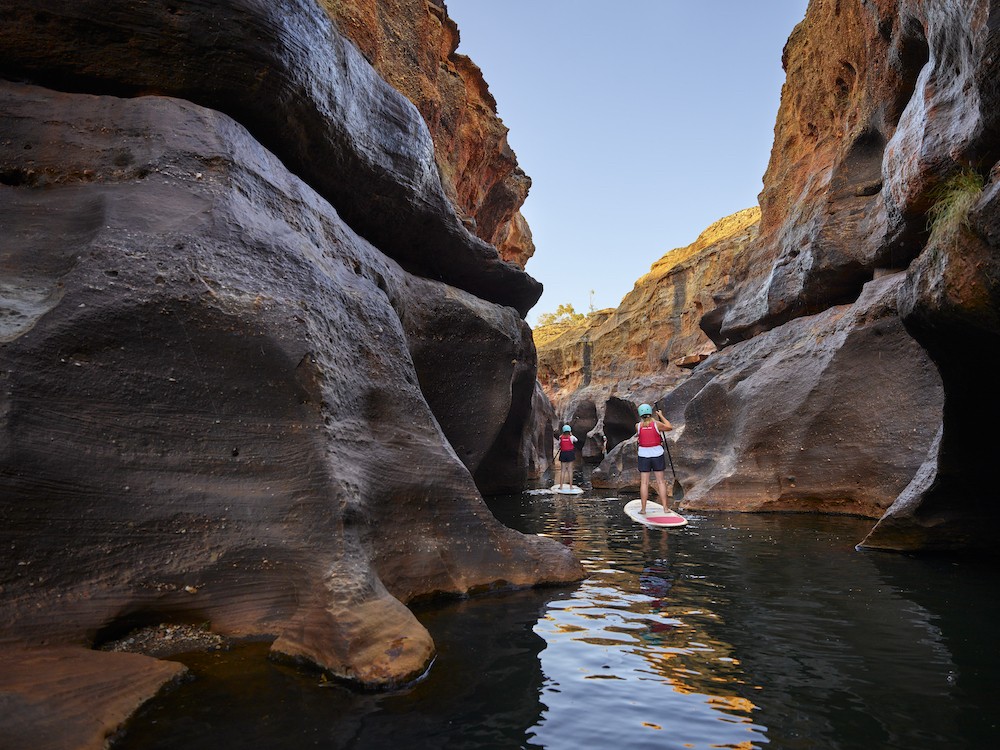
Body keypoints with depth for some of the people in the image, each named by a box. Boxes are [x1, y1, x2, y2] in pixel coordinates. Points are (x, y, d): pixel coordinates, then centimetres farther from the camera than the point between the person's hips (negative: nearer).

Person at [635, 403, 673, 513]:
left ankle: (643, 508, 3)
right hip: (657, 455, 0)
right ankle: (665, 507, 9)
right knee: (660, 481, 7)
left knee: (644, 483, 3)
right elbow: (670, 427, 8)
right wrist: (661, 416, 17)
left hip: (644, 455, 0)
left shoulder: (638, 426, -5)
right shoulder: (657, 424, -8)